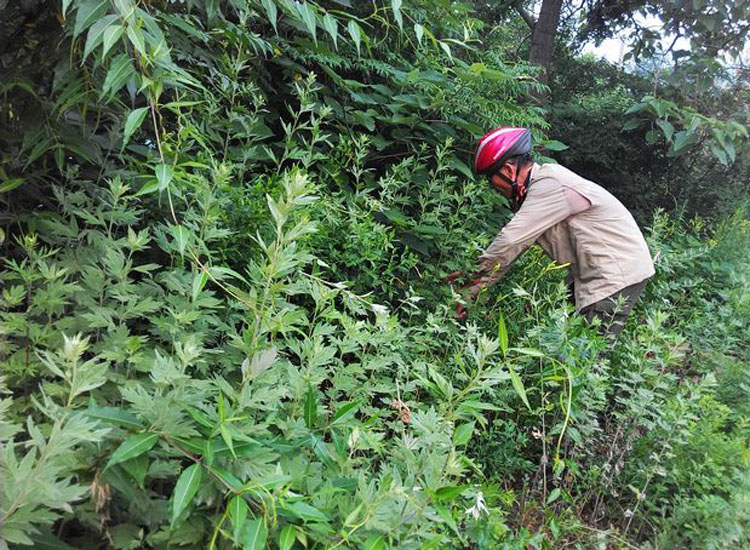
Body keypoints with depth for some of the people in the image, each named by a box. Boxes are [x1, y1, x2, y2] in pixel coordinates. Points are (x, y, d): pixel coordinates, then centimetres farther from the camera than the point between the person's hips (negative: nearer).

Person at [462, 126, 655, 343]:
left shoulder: (550, 185, -20)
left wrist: (472, 285, -13)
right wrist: (472, 292, 5)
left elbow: (510, 241, -22)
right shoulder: (538, 187, 11)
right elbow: (514, 246, 10)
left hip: (619, 274, -9)